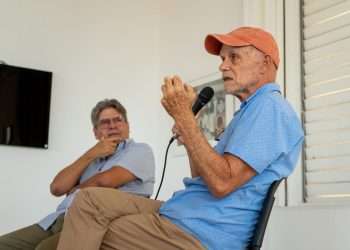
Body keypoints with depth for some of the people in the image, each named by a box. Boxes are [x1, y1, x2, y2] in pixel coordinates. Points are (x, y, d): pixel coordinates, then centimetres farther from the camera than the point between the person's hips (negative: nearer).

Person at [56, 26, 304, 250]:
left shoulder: (270, 106, -11)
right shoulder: (251, 111, 23)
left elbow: (222, 182, -23)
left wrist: (184, 115, -17)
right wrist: (188, 133, 5)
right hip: (185, 213, 10)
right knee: (91, 199, 4)